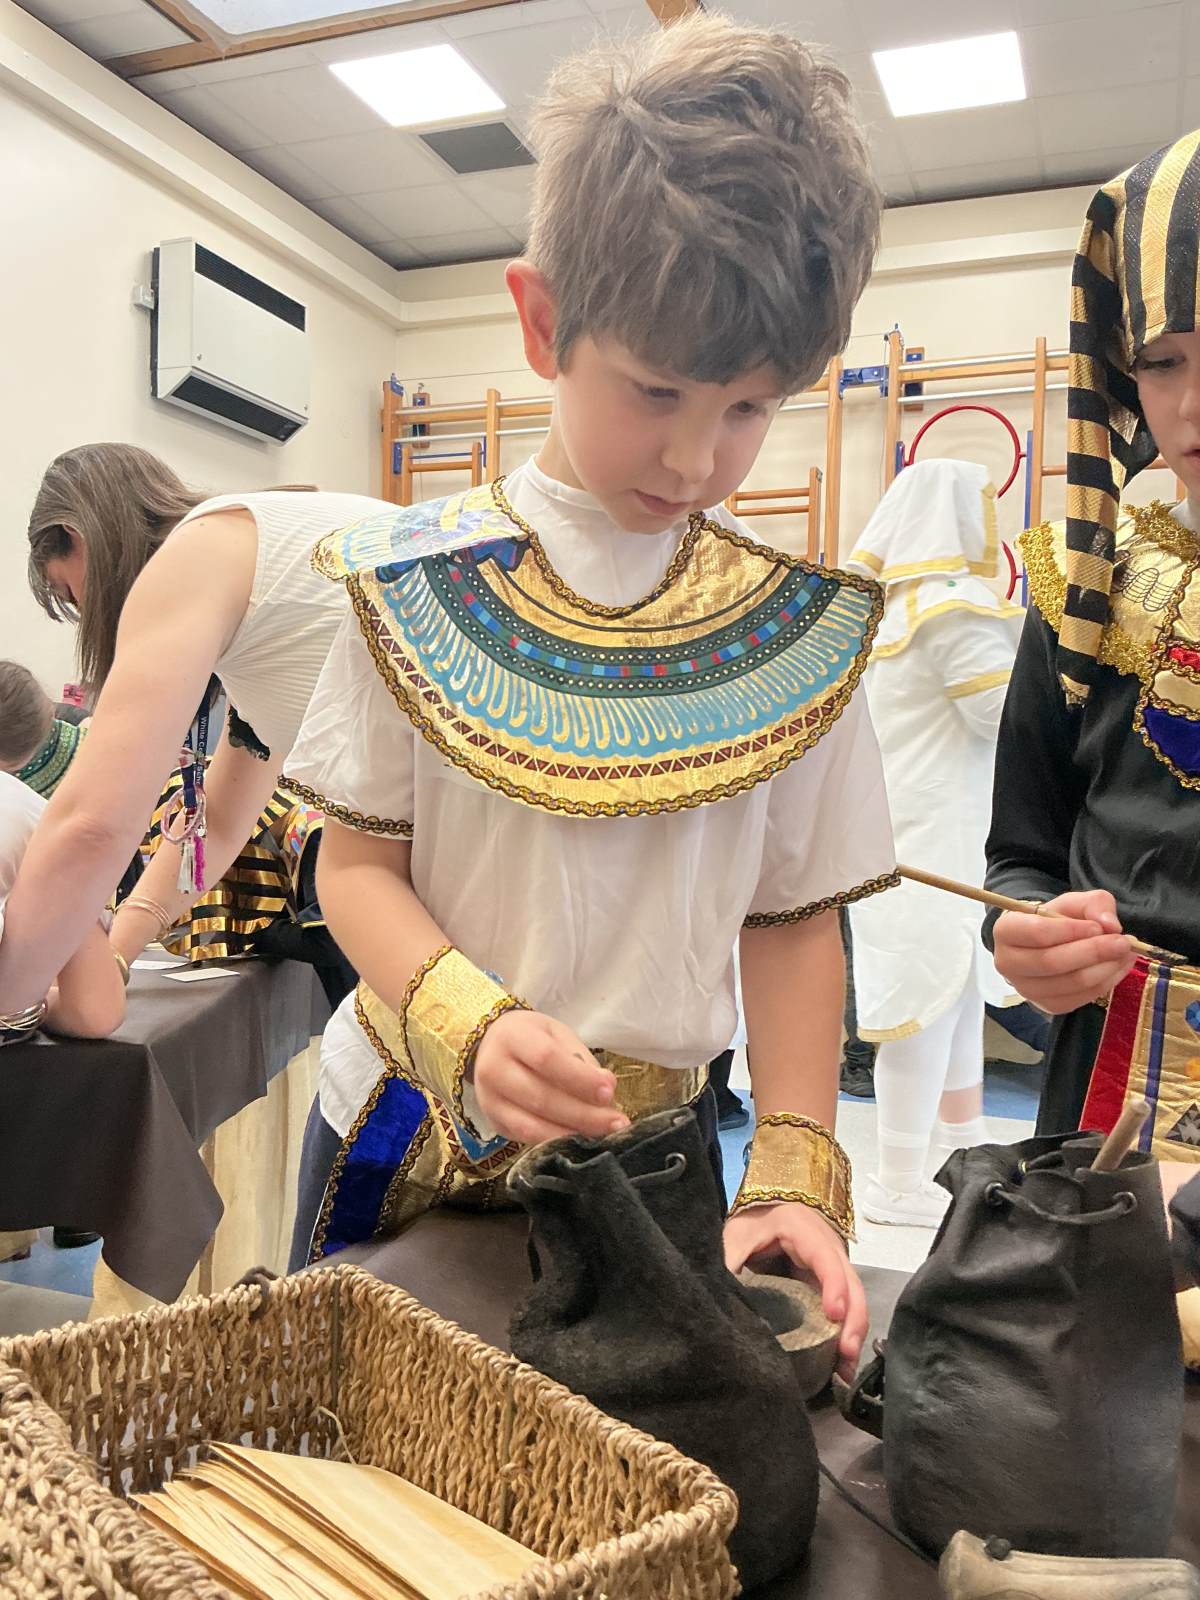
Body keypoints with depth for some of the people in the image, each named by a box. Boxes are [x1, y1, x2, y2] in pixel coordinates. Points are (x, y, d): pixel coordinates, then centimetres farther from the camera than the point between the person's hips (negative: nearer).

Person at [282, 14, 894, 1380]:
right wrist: (473, 1023, -24)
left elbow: (792, 913, -1)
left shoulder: (798, 628, -5)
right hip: (409, 1131, 0)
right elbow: (358, 863, -6)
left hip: (649, 1148, 1)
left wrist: (795, 1169, -9)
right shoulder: (415, 585, -9)